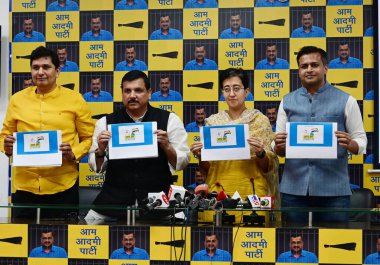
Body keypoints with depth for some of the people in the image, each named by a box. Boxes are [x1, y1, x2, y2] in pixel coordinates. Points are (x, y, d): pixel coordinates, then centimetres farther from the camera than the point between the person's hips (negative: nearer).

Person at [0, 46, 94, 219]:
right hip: (25, 185, 2)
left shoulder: (75, 99, 1)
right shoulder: (17, 99, 7)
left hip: (62, 187, -2)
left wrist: (74, 153, -12)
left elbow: (88, 138, 6)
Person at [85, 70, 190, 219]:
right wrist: (100, 151, -12)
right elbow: (96, 167, 8)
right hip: (114, 198, 1)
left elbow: (182, 162, 2)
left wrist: (166, 147, -16)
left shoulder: (169, 120, 3)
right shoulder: (105, 122, 7)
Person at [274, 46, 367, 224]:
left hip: (333, 189, -2)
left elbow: (361, 141, 4)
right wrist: (279, 146, -11)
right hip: (294, 188, 2)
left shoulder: (346, 101, 4)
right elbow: (279, 150, 12)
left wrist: (350, 144, -18)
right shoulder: (287, 102, 11)